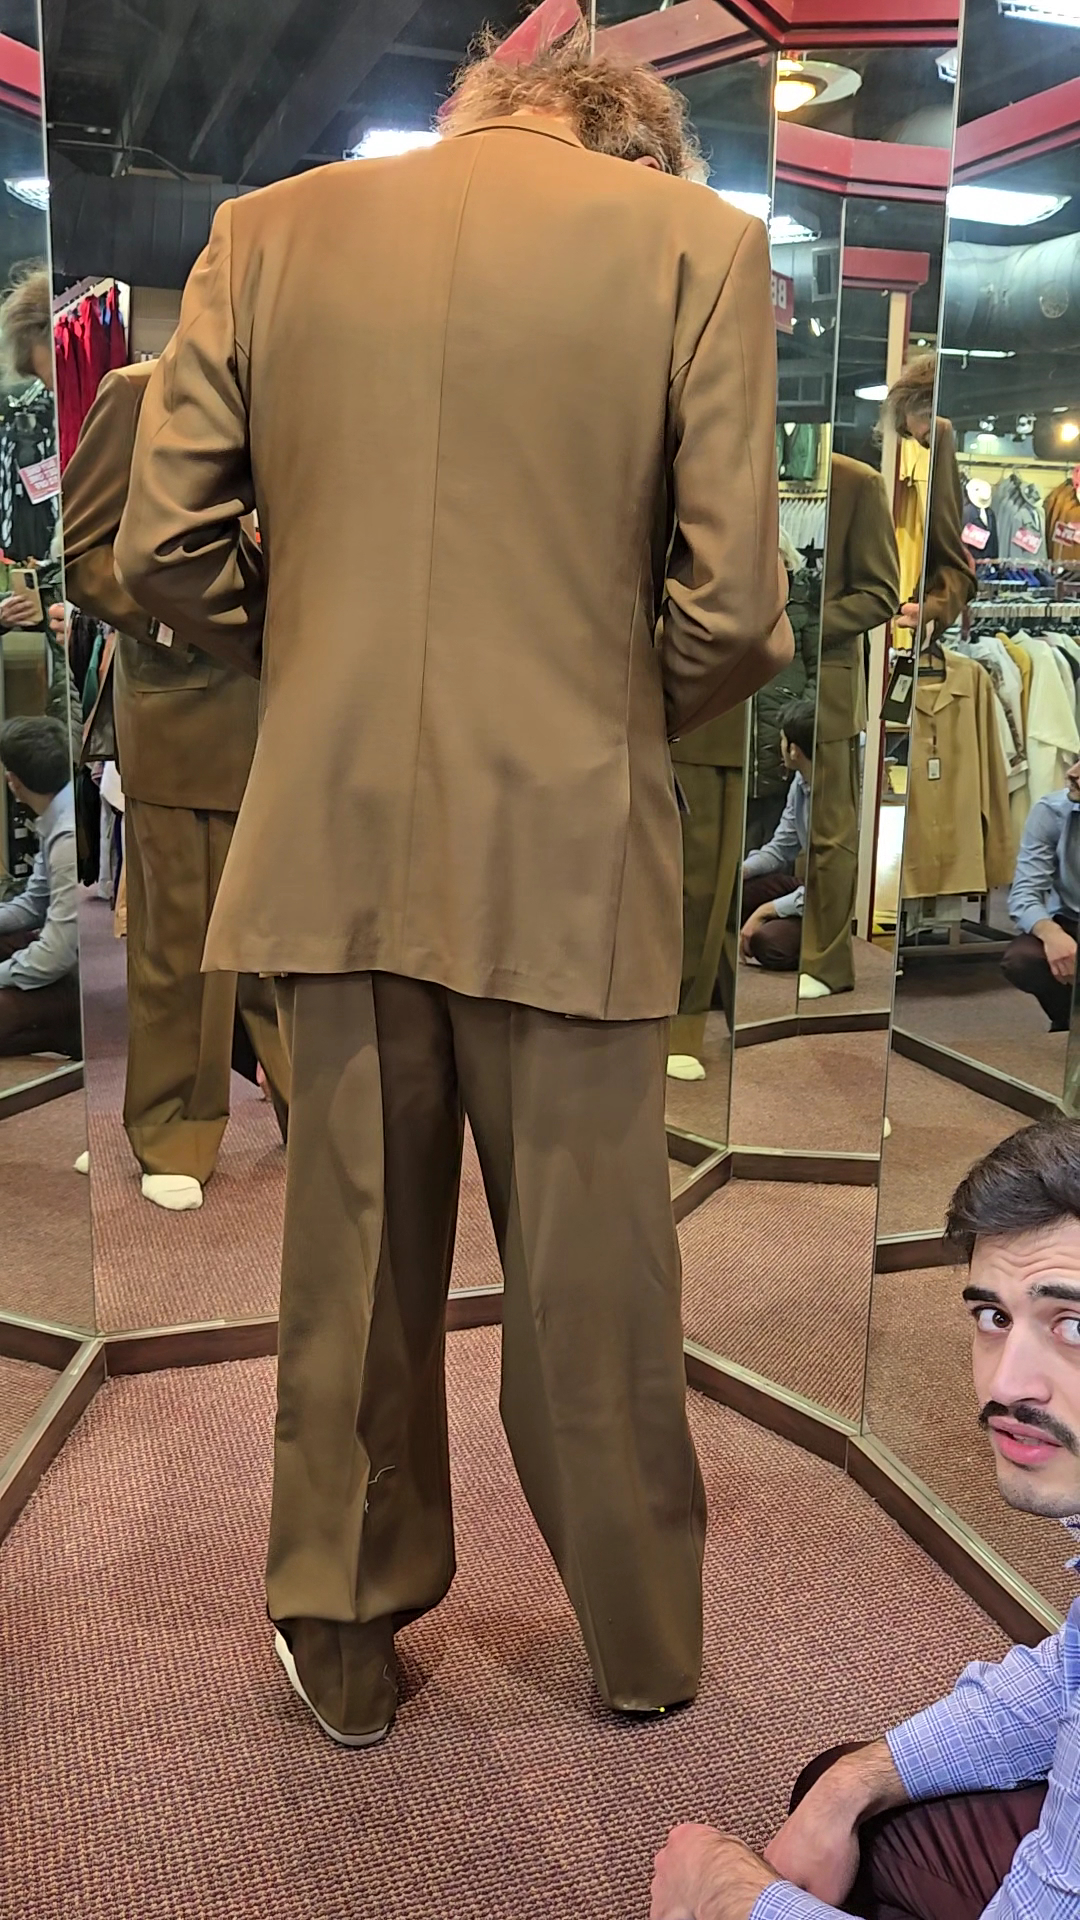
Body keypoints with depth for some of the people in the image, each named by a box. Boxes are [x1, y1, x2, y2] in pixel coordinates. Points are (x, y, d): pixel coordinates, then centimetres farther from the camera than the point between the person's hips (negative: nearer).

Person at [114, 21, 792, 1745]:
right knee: (592, 1279, 12)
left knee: (355, 1260, 16)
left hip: (334, 843, 3)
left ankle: (344, 1645, 34)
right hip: (569, 846, -2)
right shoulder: (699, 240, -2)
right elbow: (731, 604, -8)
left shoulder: (269, 229, 6)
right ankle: (646, 1648, 34)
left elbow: (165, 548, 3)